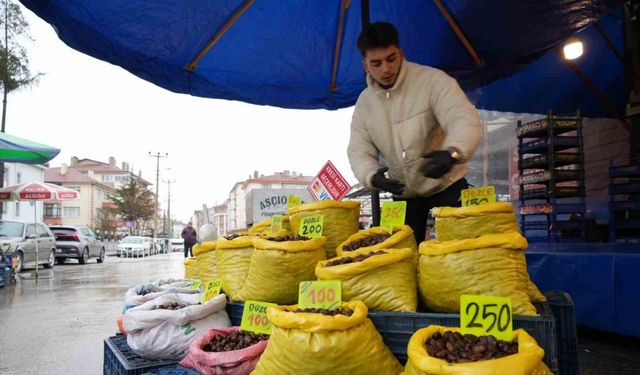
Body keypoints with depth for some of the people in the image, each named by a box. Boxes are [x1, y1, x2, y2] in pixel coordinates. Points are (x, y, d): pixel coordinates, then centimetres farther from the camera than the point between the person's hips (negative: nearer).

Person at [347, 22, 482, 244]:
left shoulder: (433, 80, -15)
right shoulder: (364, 102, 0)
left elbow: (465, 119, -27)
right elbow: (359, 152, -3)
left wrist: (453, 153, -50)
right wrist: (372, 176, -26)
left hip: (447, 187, -4)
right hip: (403, 195, 4)